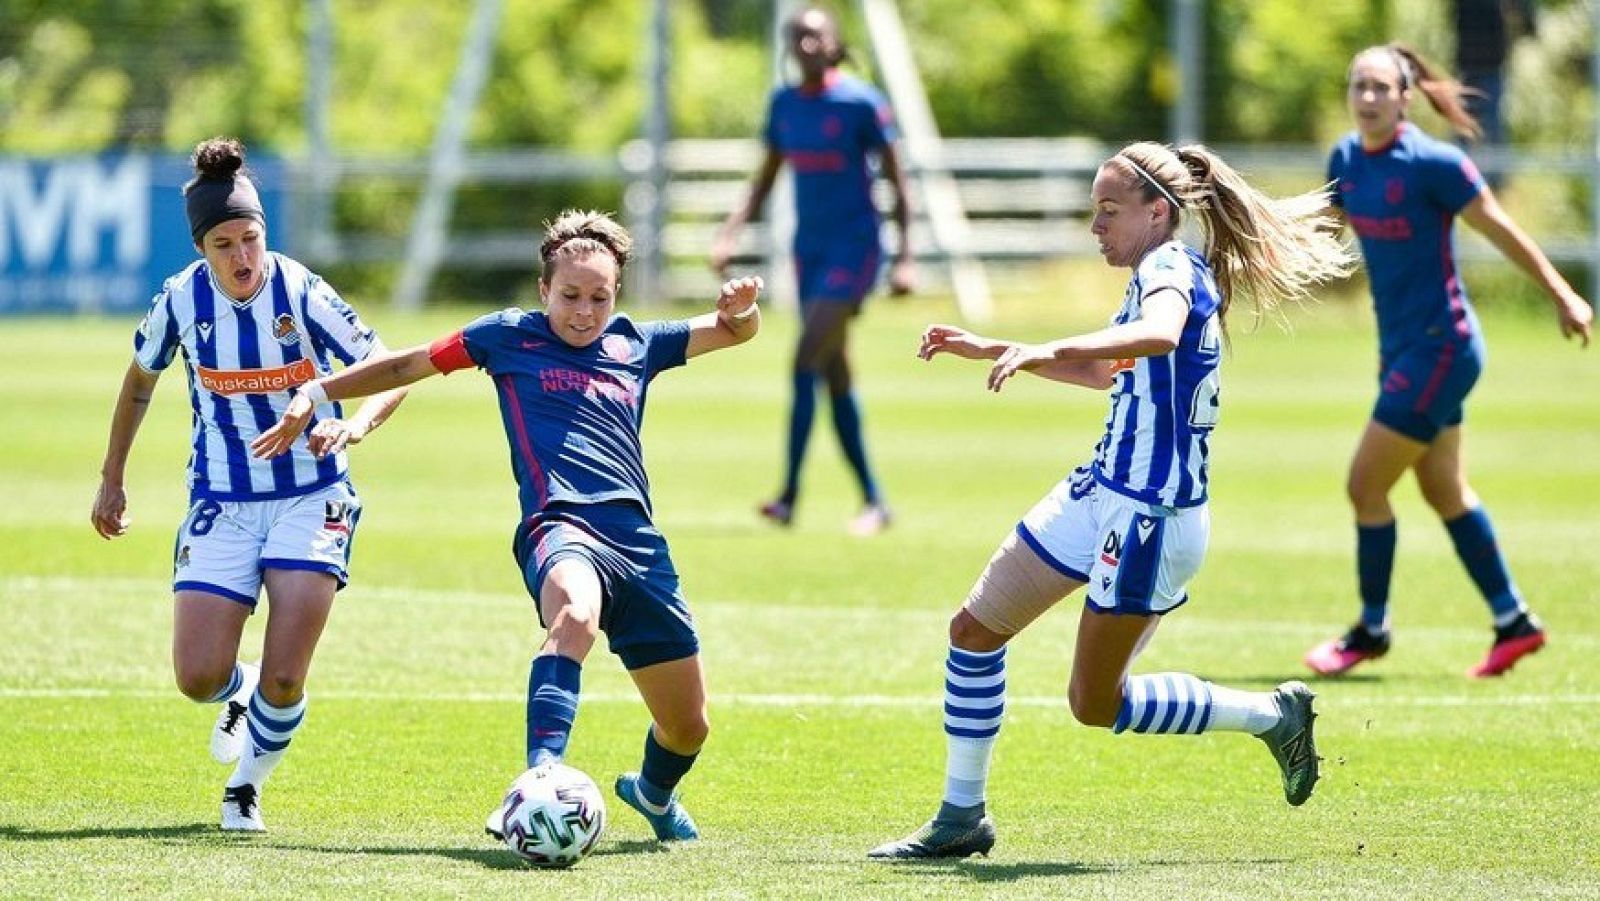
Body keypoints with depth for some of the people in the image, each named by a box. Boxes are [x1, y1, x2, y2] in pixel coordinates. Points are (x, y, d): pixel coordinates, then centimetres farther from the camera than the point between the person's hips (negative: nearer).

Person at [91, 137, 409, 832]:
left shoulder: (304, 294, -15)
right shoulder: (182, 300, -8)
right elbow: (140, 378, 13)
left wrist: (353, 426, -31)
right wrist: (111, 479, 18)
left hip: (309, 500, -2)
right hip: (221, 504, 2)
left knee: (284, 679, -10)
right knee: (198, 677, -7)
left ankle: (246, 786, 19)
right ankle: (241, 696, 31)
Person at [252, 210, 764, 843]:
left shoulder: (634, 345, 18)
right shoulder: (510, 336, 10)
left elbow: (735, 332, 30)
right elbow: (407, 365, 18)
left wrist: (742, 306, 6)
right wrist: (316, 393, 16)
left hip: (640, 545, 5)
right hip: (560, 525, -5)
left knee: (688, 728, 10)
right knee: (575, 613, -43)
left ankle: (654, 792, 46)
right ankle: (541, 775, -58)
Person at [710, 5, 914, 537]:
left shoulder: (862, 103, -10)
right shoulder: (784, 105, 8)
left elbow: (896, 183, -7)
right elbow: (765, 179, 16)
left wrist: (905, 258, -11)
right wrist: (730, 234, 3)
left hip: (854, 248, -7)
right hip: (809, 248, 7)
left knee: (807, 362, -18)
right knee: (834, 377, 7)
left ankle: (790, 496, -19)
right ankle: (873, 501, 16)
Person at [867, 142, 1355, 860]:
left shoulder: (1172, 270, -15)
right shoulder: (1160, 275, 15)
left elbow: (1159, 334, -40)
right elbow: (1106, 372, 32)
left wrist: (1048, 350, -51)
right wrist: (989, 350, 28)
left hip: (1153, 516, -10)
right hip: (1099, 493, 10)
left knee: (1096, 704, -2)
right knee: (974, 628, 4)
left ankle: (1274, 715, 14)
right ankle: (961, 818, 12)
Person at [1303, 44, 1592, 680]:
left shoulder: (1432, 163, -19)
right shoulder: (1345, 160, 3)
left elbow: (1502, 231, -12)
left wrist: (1563, 297, -8)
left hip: (1439, 348, -8)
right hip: (1402, 346, 8)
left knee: (1366, 486, -5)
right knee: (1444, 492, 15)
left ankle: (1372, 631, 12)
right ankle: (1514, 623, 26)